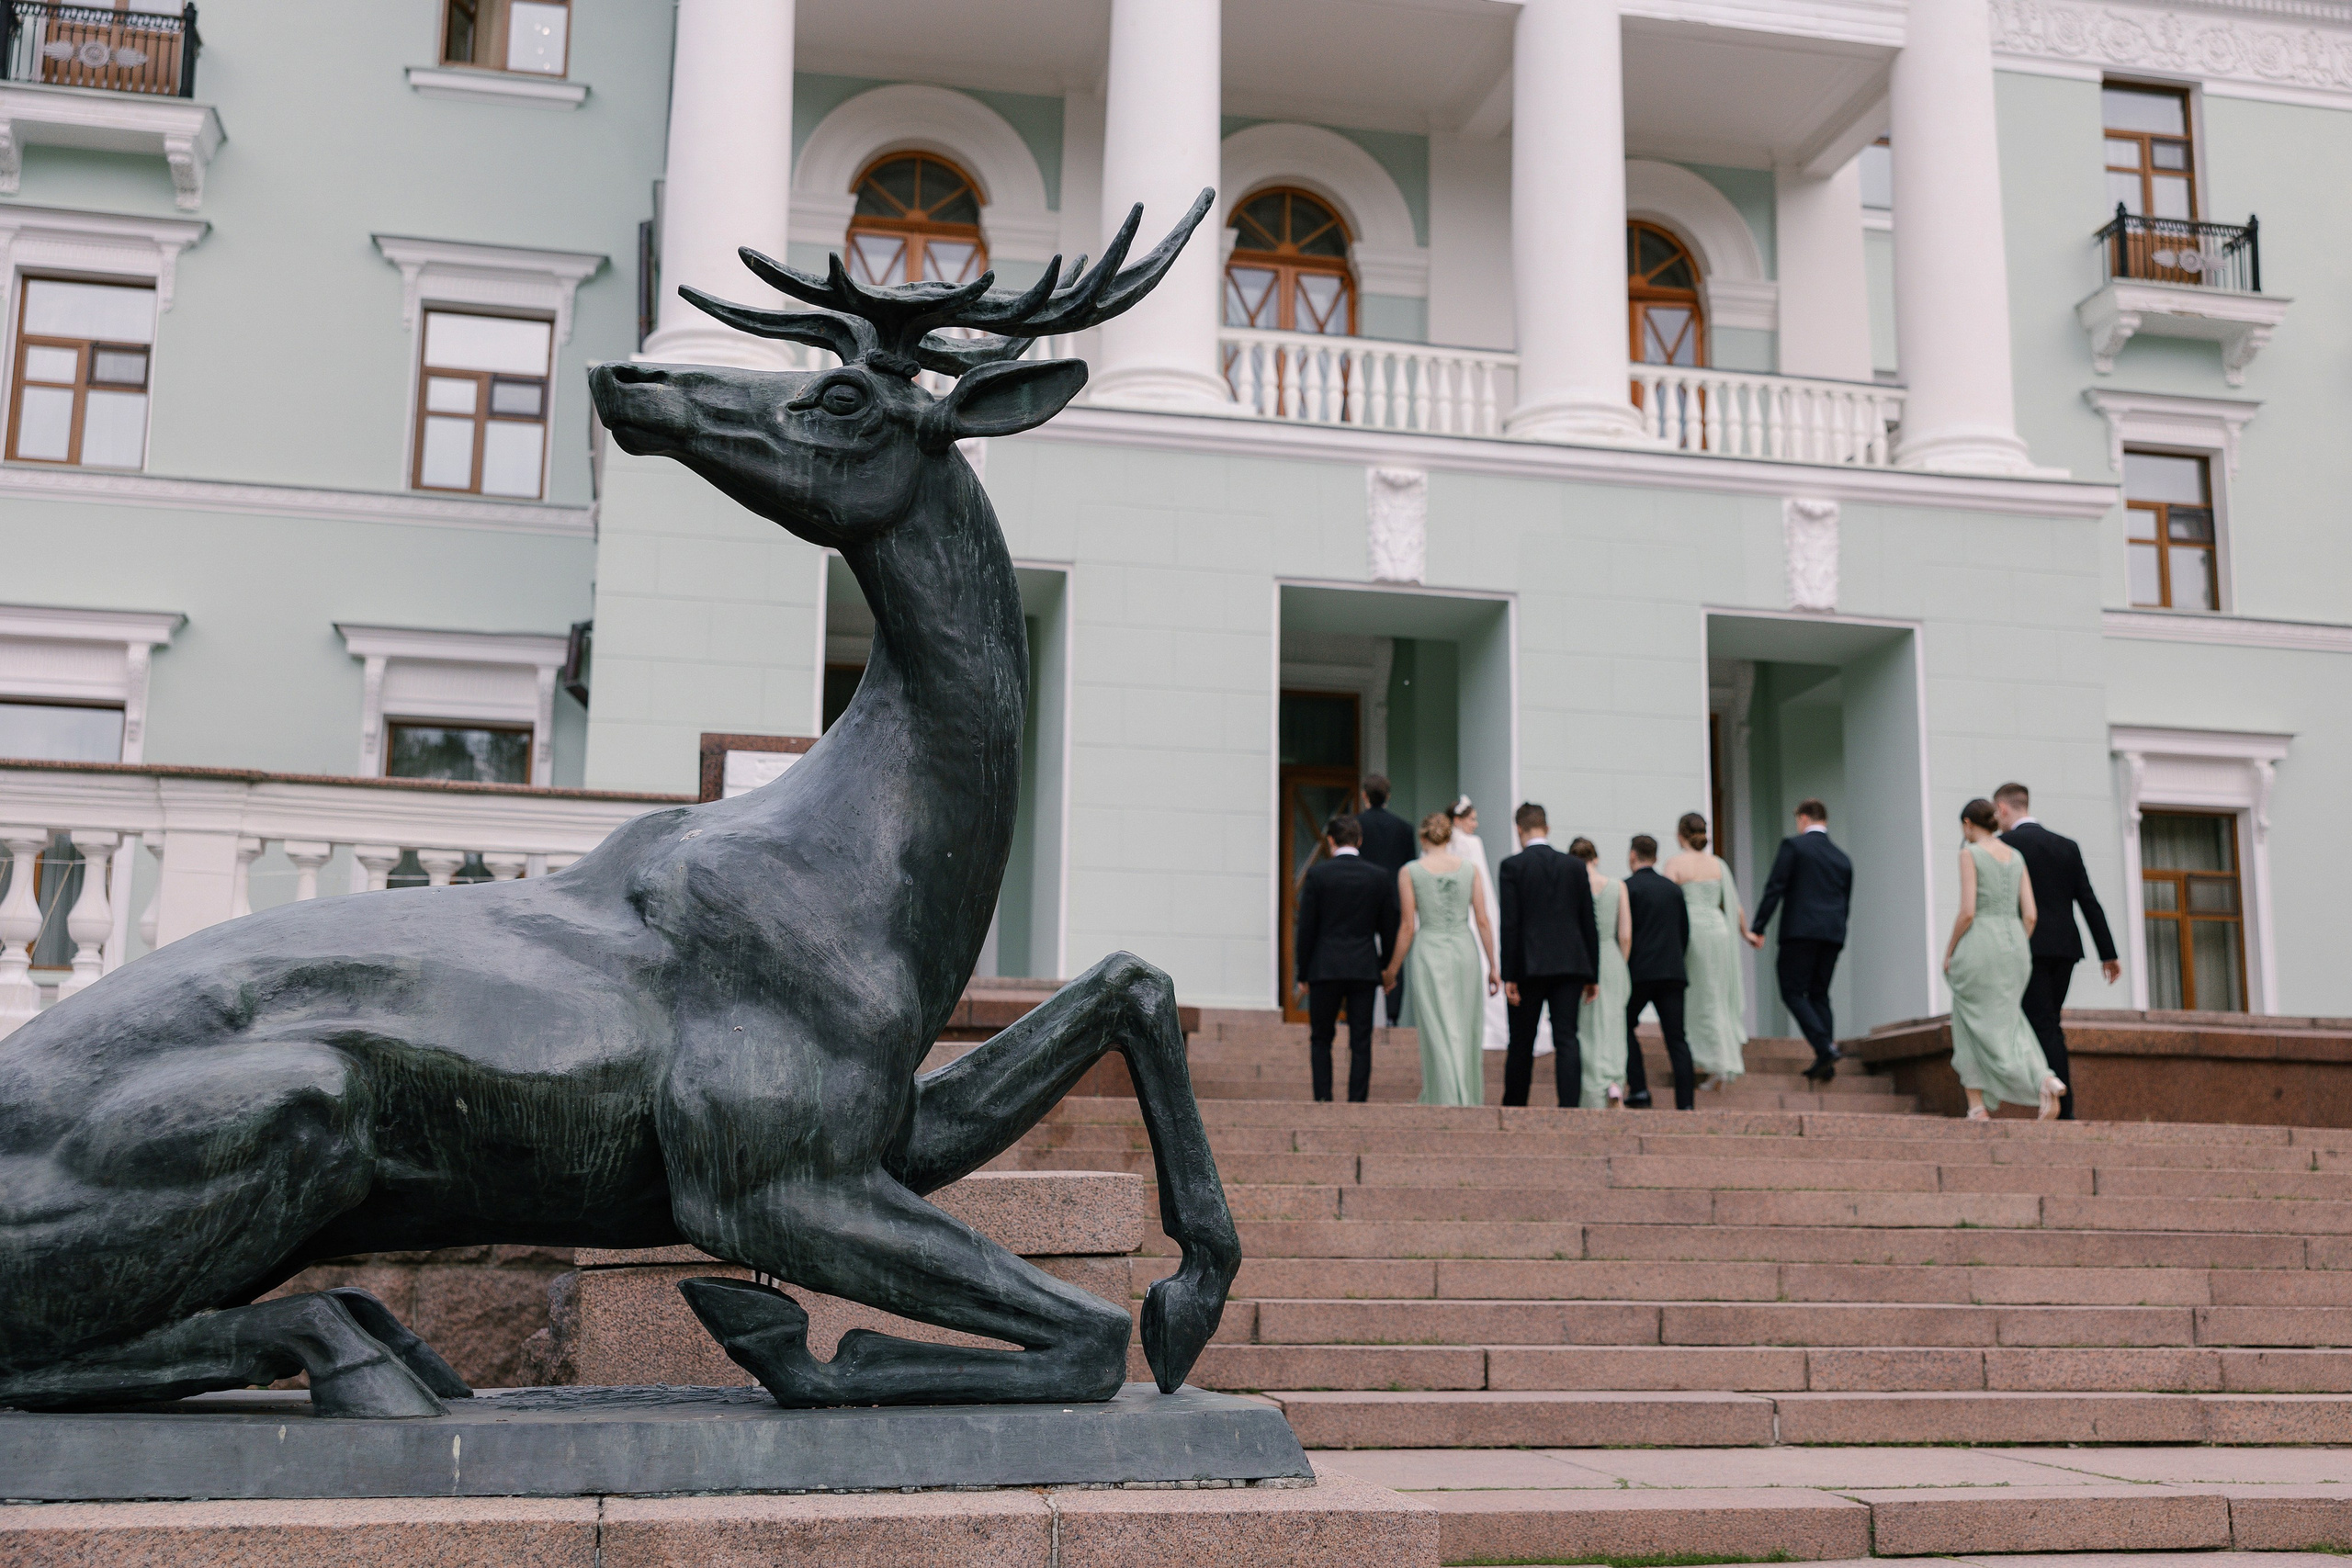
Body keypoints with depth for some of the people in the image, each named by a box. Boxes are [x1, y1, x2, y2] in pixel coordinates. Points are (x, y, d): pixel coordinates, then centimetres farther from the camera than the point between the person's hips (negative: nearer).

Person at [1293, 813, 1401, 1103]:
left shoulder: (1317, 873, -3)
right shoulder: (1380, 877, 3)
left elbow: (1306, 927, -2)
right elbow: (1388, 928, 8)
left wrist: (1303, 973, 5)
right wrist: (1387, 966, 20)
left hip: (1325, 968, -2)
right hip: (1365, 969, 2)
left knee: (1321, 1039, 8)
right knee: (1361, 1041, 3)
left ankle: (1323, 1099, 0)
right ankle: (1357, 1101, -2)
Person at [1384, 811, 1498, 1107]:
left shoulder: (1410, 872, -3)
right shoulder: (1470, 869, 3)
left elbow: (1408, 927, -3)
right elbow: (1483, 921, 1)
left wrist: (1392, 969, 6)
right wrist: (1493, 966, 7)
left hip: (1429, 952, -2)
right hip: (1465, 951, 2)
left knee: (1437, 1033, 1)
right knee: (1466, 1032, 12)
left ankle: (1445, 1102, -2)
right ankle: (1471, 1101, 19)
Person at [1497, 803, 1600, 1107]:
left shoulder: (1511, 866, -3)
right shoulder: (1575, 867, 8)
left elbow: (1510, 924, -7)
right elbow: (1589, 924, 9)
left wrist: (1508, 976, -6)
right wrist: (1593, 975, 14)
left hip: (1529, 967, -2)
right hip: (1570, 964, 2)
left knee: (1521, 1043, 7)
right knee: (1567, 1039, -2)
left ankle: (1513, 1108, 16)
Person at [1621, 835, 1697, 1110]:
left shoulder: (1628, 887, -5)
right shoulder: (1673, 888, 13)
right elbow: (1685, 931, 16)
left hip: (1640, 972, -5)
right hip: (1673, 972, 5)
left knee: (1625, 1027, 12)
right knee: (1676, 1038, 2)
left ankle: (1639, 1089, 0)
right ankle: (1686, 1103, -4)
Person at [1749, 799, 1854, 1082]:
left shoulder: (1793, 844, 0)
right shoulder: (1842, 858, 18)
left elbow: (1774, 888, -8)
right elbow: (1845, 902, 19)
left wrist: (1758, 928, -7)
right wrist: (1836, 948, 24)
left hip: (1800, 930, -6)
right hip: (1833, 933, 6)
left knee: (1793, 992, -3)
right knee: (1819, 994, 10)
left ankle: (1825, 1048, -20)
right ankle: (1825, 1064, 2)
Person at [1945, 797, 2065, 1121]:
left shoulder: (1970, 854, -6)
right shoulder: (2016, 857, 13)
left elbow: (1967, 912, -12)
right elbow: (2029, 915, 8)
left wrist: (1949, 951, 0)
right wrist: (2015, 955, 16)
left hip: (1979, 946, -5)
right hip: (2014, 946, 6)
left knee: (1973, 1029, 6)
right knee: (2004, 1025, 12)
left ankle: (1977, 1106, 1)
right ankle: (2045, 1080, -13)